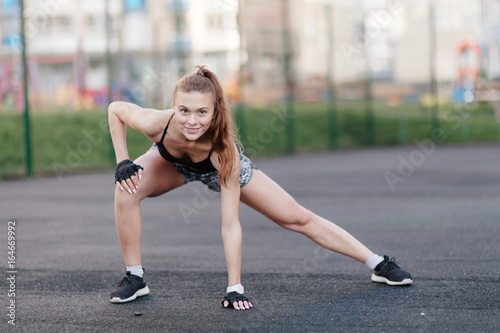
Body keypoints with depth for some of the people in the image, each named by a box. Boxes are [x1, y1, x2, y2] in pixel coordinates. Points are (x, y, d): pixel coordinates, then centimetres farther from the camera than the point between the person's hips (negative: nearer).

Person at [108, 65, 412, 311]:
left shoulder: (225, 150, -44)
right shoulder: (155, 123, -42)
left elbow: (230, 225, -41)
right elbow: (116, 109, -17)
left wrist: (235, 289, -41)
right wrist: (122, 161, -24)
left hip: (215, 167, -2)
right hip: (171, 162, 2)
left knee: (298, 218, -2)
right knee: (127, 190, -29)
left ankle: (379, 264, 13)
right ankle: (135, 278, -8)